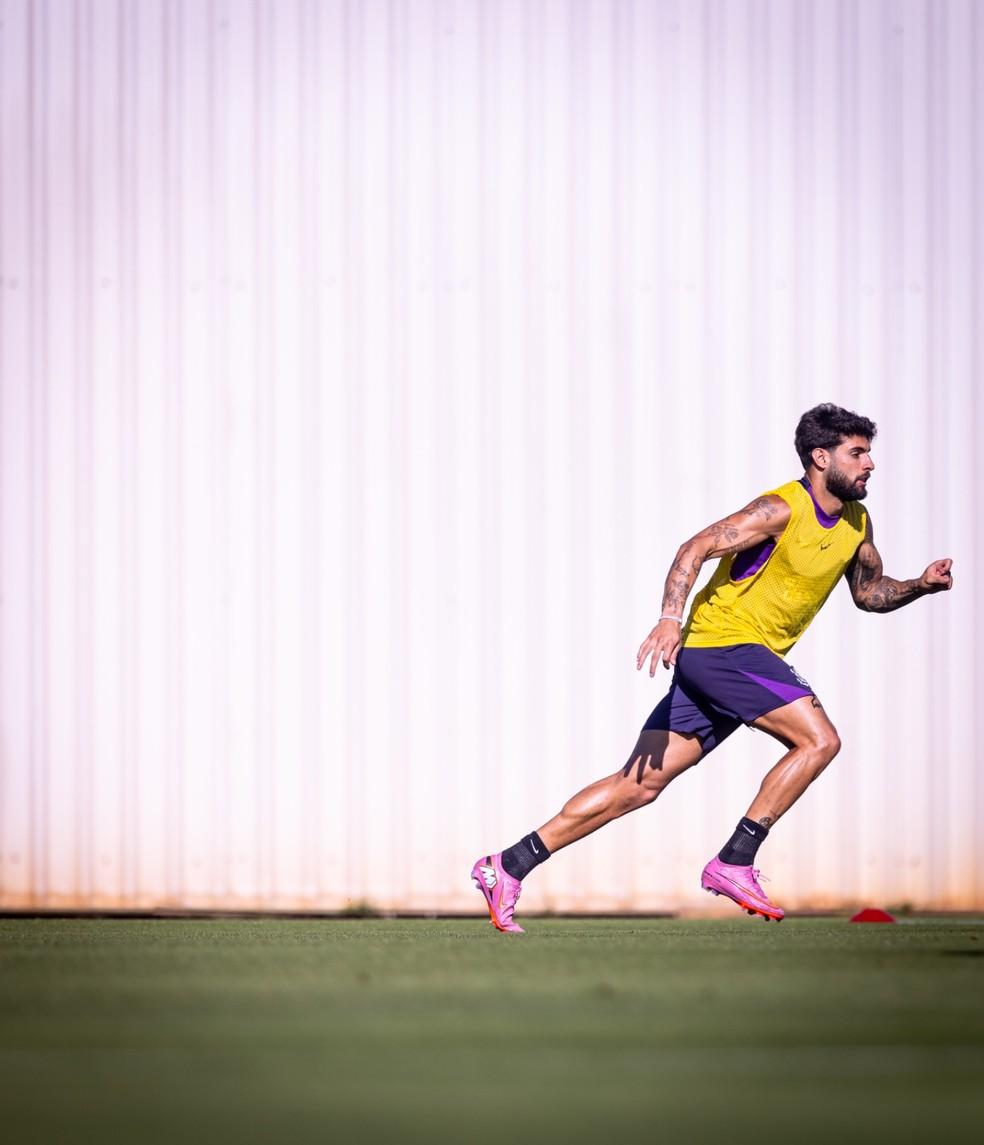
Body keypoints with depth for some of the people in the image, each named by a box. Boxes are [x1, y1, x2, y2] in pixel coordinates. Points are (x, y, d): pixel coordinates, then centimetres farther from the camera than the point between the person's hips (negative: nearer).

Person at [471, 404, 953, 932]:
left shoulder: (857, 524, 12)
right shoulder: (781, 510, -14)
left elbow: (870, 593, 26)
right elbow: (696, 548, -21)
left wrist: (920, 586, 6)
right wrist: (671, 619, -34)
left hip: (752, 659, 8)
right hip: (722, 643, -8)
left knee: (640, 785, 4)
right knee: (819, 739, -19)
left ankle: (508, 866, 4)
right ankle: (733, 863, -13)